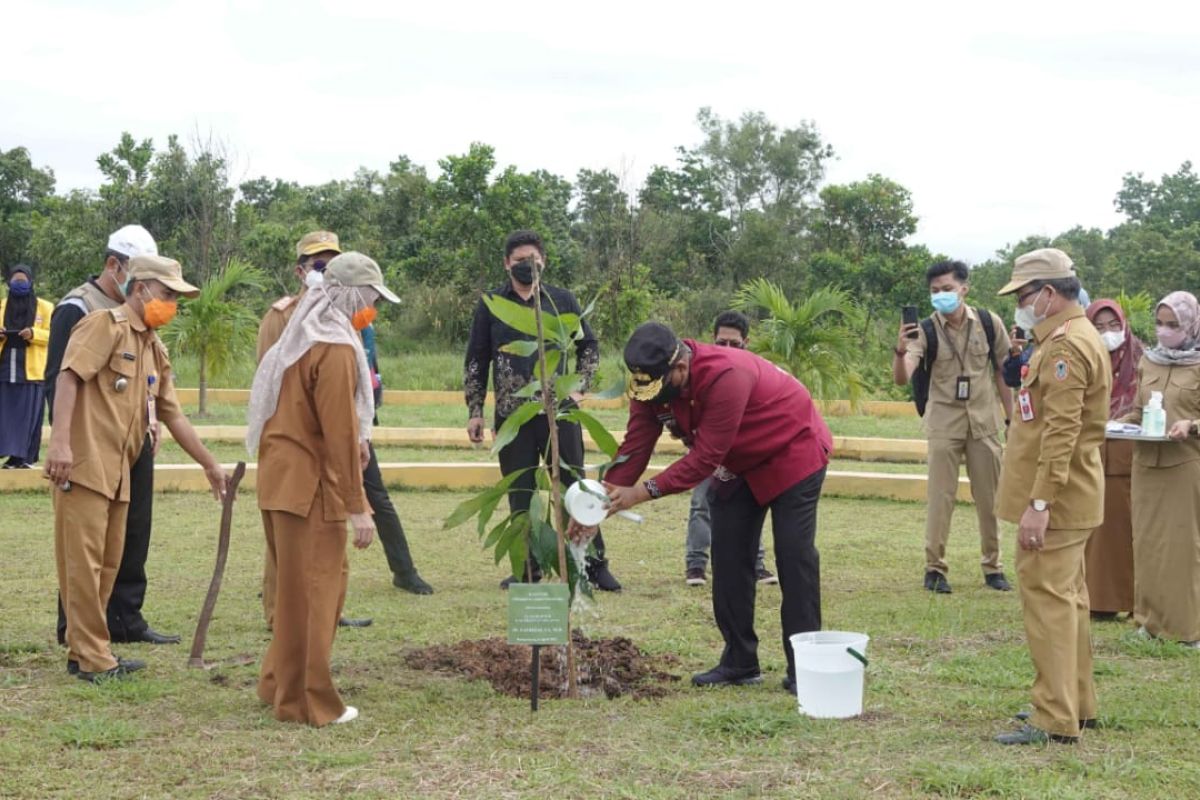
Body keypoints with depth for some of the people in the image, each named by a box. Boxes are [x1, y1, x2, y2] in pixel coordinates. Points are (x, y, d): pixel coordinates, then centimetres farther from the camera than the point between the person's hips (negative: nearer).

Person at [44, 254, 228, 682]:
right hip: (83, 463, -9)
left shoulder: (155, 349, 20)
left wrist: (210, 466, 23)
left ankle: (83, 651, 19)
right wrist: (60, 440, -28)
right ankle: (93, 657, -2)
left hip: (118, 471, 9)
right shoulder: (105, 325, -5)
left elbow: (173, 415, 23)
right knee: (83, 561, -5)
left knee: (108, 563, 11)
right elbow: (68, 377, -17)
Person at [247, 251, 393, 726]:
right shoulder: (336, 349, -16)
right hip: (310, 488, -9)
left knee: (297, 587, 19)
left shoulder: (300, 338, 14)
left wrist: (354, 438, 11)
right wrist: (357, 506, -16)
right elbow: (341, 433, -18)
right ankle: (307, 703, 6)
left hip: (282, 480, 9)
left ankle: (280, 684, 28)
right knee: (317, 591, -1)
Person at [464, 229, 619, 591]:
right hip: (511, 414, 1)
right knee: (520, 494, 6)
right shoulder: (490, 304, 4)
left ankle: (594, 564, 11)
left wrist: (579, 388, 1)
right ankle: (528, 568, 16)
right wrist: (474, 411, 4)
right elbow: (476, 361, 8)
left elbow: (588, 346, 14)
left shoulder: (562, 300, 5)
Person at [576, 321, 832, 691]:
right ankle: (739, 663, 9)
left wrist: (644, 492, -38)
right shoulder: (653, 382, -16)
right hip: (740, 463, 8)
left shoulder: (726, 376, -39)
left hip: (793, 454, -7)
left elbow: (705, 457, -37)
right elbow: (634, 449, -15)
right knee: (729, 557, 2)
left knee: (793, 555, -11)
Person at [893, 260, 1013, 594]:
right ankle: (934, 568, 7)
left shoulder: (989, 323, -4)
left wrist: (1012, 419, 5)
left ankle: (993, 566, 21)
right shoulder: (926, 330, -9)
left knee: (989, 496, 9)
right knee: (940, 496, 0)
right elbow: (901, 379, -21)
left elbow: (1003, 372, 6)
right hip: (944, 421, -2)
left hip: (984, 420, 2)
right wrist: (901, 351, -41)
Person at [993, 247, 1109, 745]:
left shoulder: (1066, 347, -19)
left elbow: (1061, 434, -25)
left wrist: (1039, 504, -27)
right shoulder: (1068, 339, 16)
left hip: (1056, 499, -11)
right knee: (1066, 597, 17)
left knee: (1048, 600, -8)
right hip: (1069, 499, 11)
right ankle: (1077, 704, 26)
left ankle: (1055, 720, -5)